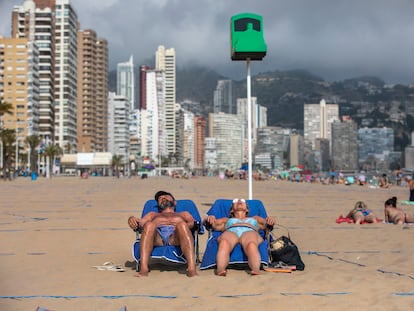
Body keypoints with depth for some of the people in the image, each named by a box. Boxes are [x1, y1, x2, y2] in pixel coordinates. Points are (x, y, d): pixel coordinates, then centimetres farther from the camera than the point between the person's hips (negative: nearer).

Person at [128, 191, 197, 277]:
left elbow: (193, 222, 18)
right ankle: (143, 269, -48)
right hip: (157, 236, 1)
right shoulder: (152, 214, 43)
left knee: (182, 225, -36)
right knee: (149, 225, -34)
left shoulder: (184, 214, 40)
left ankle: (191, 269, -52)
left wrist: (189, 225, -7)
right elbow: (140, 222, 22)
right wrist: (132, 219, -2)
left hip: (176, 237, -1)